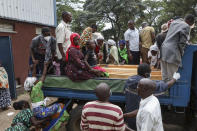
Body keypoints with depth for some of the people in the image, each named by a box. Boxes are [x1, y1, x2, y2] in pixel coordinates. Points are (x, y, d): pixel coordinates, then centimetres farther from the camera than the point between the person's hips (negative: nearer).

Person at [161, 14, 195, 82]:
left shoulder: (174, 22, 17)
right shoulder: (186, 27, -6)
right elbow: (182, 42, -10)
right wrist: (181, 53, 6)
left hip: (164, 49, 8)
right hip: (172, 53, -8)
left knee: (164, 77, 12)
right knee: (172, 78, -1)